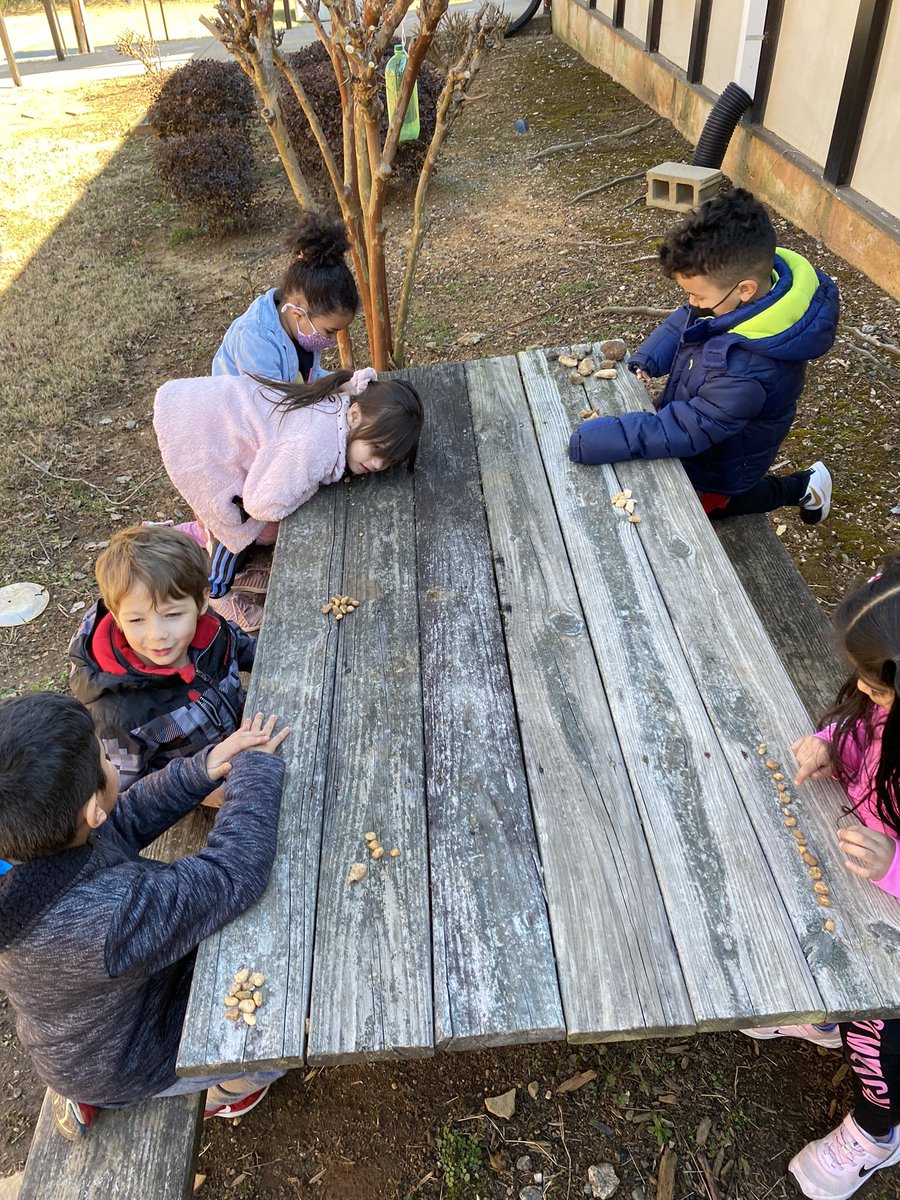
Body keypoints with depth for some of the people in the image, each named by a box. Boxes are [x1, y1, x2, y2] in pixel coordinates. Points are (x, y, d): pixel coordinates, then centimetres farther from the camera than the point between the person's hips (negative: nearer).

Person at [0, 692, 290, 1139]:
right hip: (131, 1061, -6)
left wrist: (205, 767, -17)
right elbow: (237, 871, -36)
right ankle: (227, 1093, 35)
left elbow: (125, 820, -6)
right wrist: (256, 766, -23)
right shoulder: (109, 916, -45)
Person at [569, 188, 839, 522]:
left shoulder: (749, 369, -43)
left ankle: (799, 487, 23)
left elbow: (685, 431, -39)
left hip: (715, 466, -8)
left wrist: (591, 443, -39)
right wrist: (645, 361, -12)